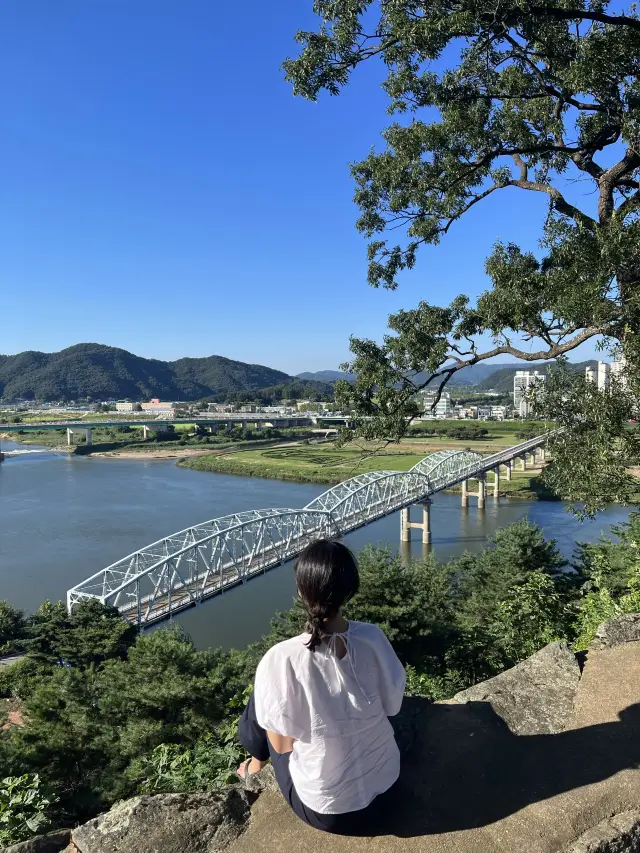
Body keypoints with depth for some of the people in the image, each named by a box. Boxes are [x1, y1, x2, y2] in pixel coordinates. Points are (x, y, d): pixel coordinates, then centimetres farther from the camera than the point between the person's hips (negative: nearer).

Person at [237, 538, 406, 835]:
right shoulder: (373, 638, -19)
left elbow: (281, 744, -14)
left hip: (324, 808, -3)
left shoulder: (280, 660, -29)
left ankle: (257, 763, 46)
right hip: (385, 782, 3)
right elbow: (392, 707, -3)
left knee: (259, 703, 17)